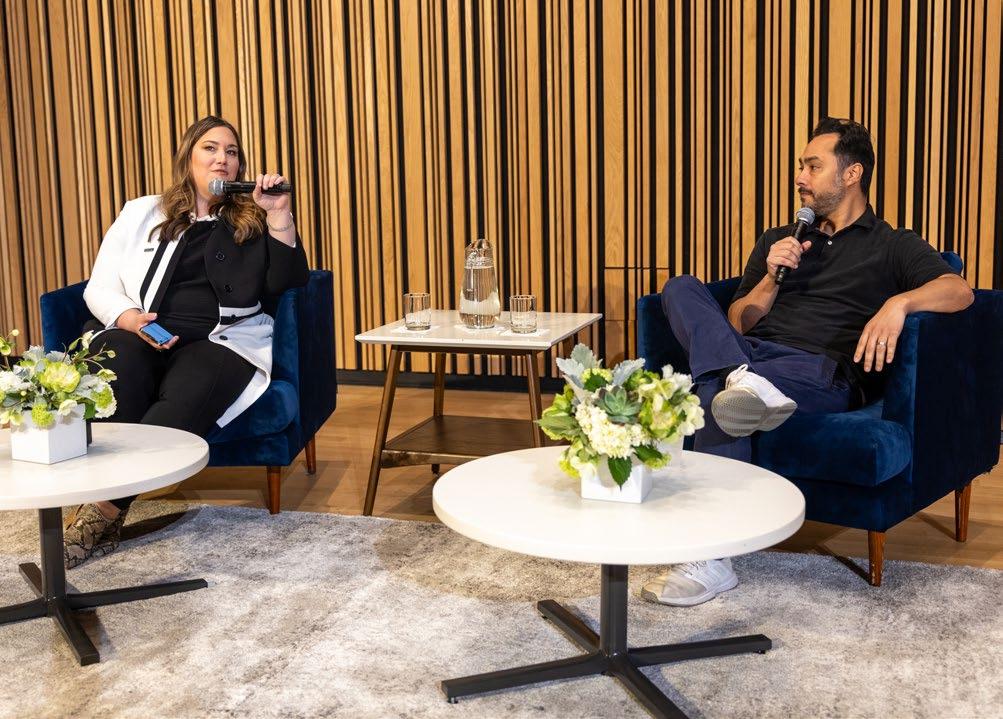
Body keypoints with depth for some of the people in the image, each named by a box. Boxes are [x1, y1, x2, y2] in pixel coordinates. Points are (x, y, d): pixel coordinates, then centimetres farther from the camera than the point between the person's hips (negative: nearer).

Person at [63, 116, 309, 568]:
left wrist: (279, 215, -4)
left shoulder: (252, 222, 19)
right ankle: (105, 516, -40)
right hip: (139, 333, 1)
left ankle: (104, 512, -36)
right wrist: (129, 318, -5)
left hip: (220, 340, -1)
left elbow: (287, 284, 5)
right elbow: (99, 288, 17)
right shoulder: (141, 214, 21)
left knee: (184, 398, -36)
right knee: (118, 366, -36)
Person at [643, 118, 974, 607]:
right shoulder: (776, 241, 29)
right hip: (752, 351, 5)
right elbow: (736, 324, 22)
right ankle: (742, 382, -44)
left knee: (716, 389, -35)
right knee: (681, 288, -19)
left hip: (822, 371, -5)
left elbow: (959, 291, -4)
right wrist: (772, 278, 5)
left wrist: (899, 302, -23)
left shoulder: (893, 247, 16)